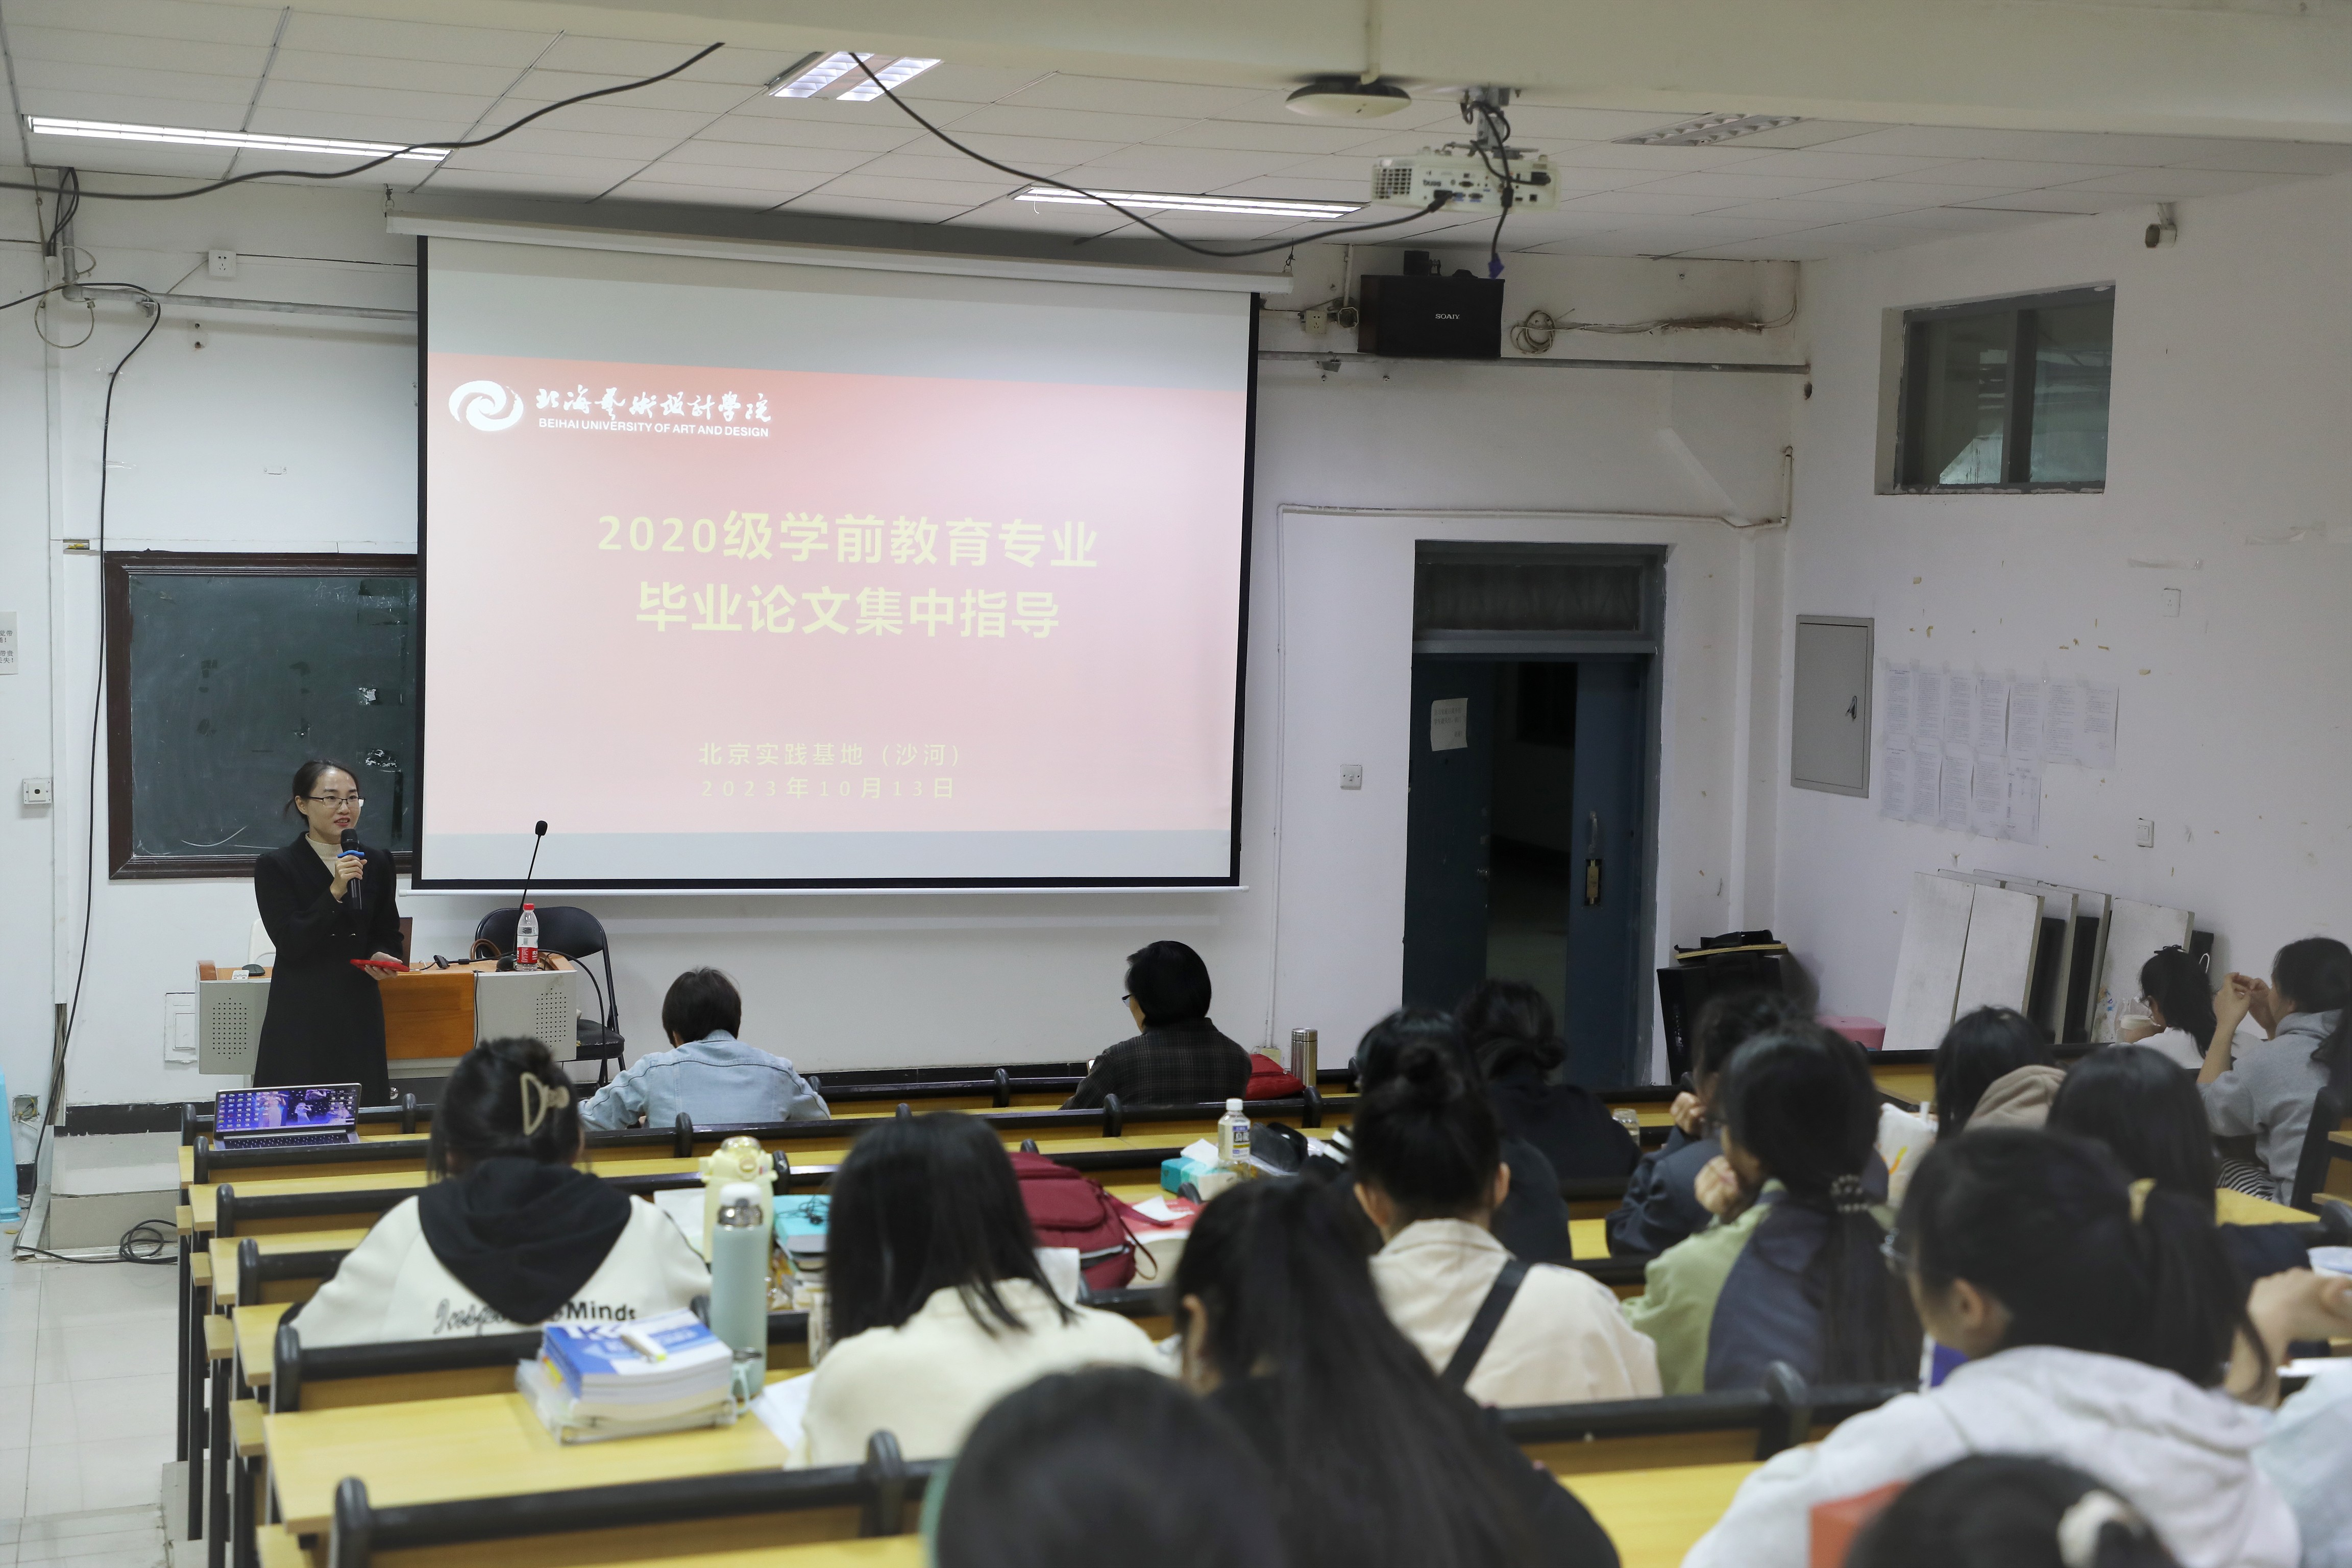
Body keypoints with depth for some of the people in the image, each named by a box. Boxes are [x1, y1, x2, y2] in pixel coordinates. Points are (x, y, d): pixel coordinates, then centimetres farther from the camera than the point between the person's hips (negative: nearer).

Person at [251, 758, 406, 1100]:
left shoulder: (377, 863, 11)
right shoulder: (275, 866, -1)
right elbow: (289, 944, -10)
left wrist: (381, 957, -5)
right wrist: (335, 893, -20)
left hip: (359, 1014, 3)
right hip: (300, 1019, -3)